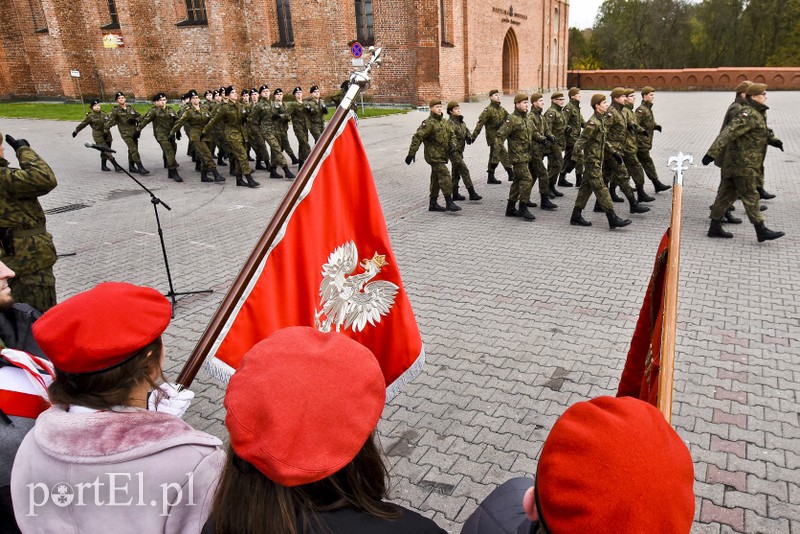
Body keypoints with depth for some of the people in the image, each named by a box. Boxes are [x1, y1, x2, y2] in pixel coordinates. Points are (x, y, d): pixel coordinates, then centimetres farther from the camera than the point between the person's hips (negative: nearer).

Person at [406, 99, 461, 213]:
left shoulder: (443, 121, 12)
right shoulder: (429, 123, -14)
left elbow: (451, 134, 19)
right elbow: (417, 137, -18)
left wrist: (452, 145, -1)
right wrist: (411, 153, -22)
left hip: (442, 155, 9)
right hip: (434, 155, -9)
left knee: (436, 179, 13)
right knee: (445, 176, -14)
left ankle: (433, 204, 21)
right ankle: (449, 203, -12)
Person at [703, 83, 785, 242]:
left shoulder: (758, 113, 17)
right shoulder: (748, 114, -16)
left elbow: (764, 132, 27)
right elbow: (728, 133, -26)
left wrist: (773, 140, 6)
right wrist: (713, 153, -33)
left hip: (736, 163, 10)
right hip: (743, 163, -10)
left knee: (727, 193, 10)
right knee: (750, 196, -4)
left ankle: (715, 227, 15)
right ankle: (761, 231, 1)